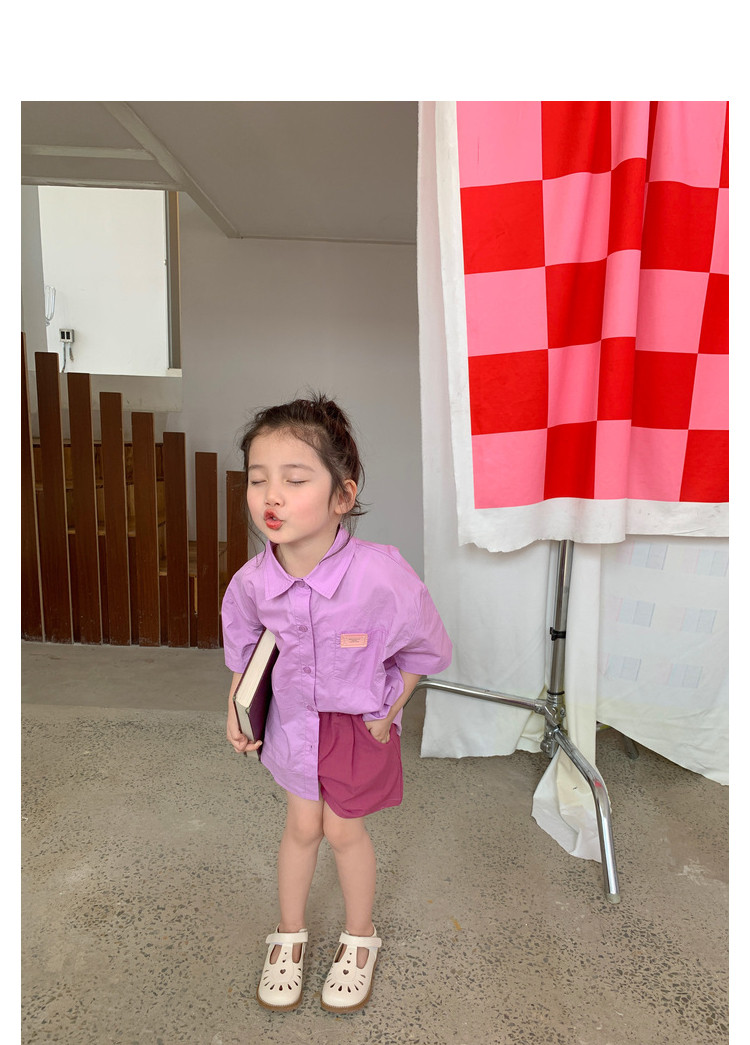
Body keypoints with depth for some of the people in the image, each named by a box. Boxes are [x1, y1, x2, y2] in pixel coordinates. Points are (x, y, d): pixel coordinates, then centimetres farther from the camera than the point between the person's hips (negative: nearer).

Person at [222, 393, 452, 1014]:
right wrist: (237, 709, 4)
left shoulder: (380, 575, -35)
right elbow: (242, 642, 4)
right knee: (302, 825, 19)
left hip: (360, 719, -2)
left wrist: (387, 711, -9)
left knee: (343, 829, 15)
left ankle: (361, 936, 47)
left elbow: (426, 648, -15)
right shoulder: (252, 582, -22)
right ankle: (289, 933, 48)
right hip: (294, 715, 3)